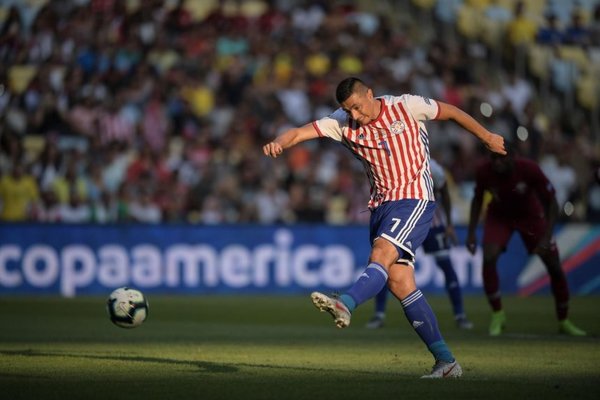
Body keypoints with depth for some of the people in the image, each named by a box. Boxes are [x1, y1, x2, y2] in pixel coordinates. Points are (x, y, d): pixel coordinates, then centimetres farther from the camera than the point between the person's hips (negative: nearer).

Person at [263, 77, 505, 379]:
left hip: (414, 198, -5)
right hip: (380, 205, 5)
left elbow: (451, 112, 8)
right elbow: (301, 132, -10)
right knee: (399, 282, -3)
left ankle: (345, 305, -52)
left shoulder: (406, 106, -6)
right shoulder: (343, 123, 1)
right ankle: (445, 361, 0)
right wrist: (279, 143, -32)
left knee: (381, 255, -28)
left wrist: (487, 137, 19)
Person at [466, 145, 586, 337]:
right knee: (488, 259, -24)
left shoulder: (530, 169, -33)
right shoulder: (484, 171, -26)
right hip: (499, 216, 1)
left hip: (531, 215, -1)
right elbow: (477, 200, -5)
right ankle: (497, 315, -6)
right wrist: (471, 232, -9)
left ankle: (564, 322, 19)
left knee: (554, 267, -1)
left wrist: (547, 237, -30)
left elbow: (551, 203, -22)